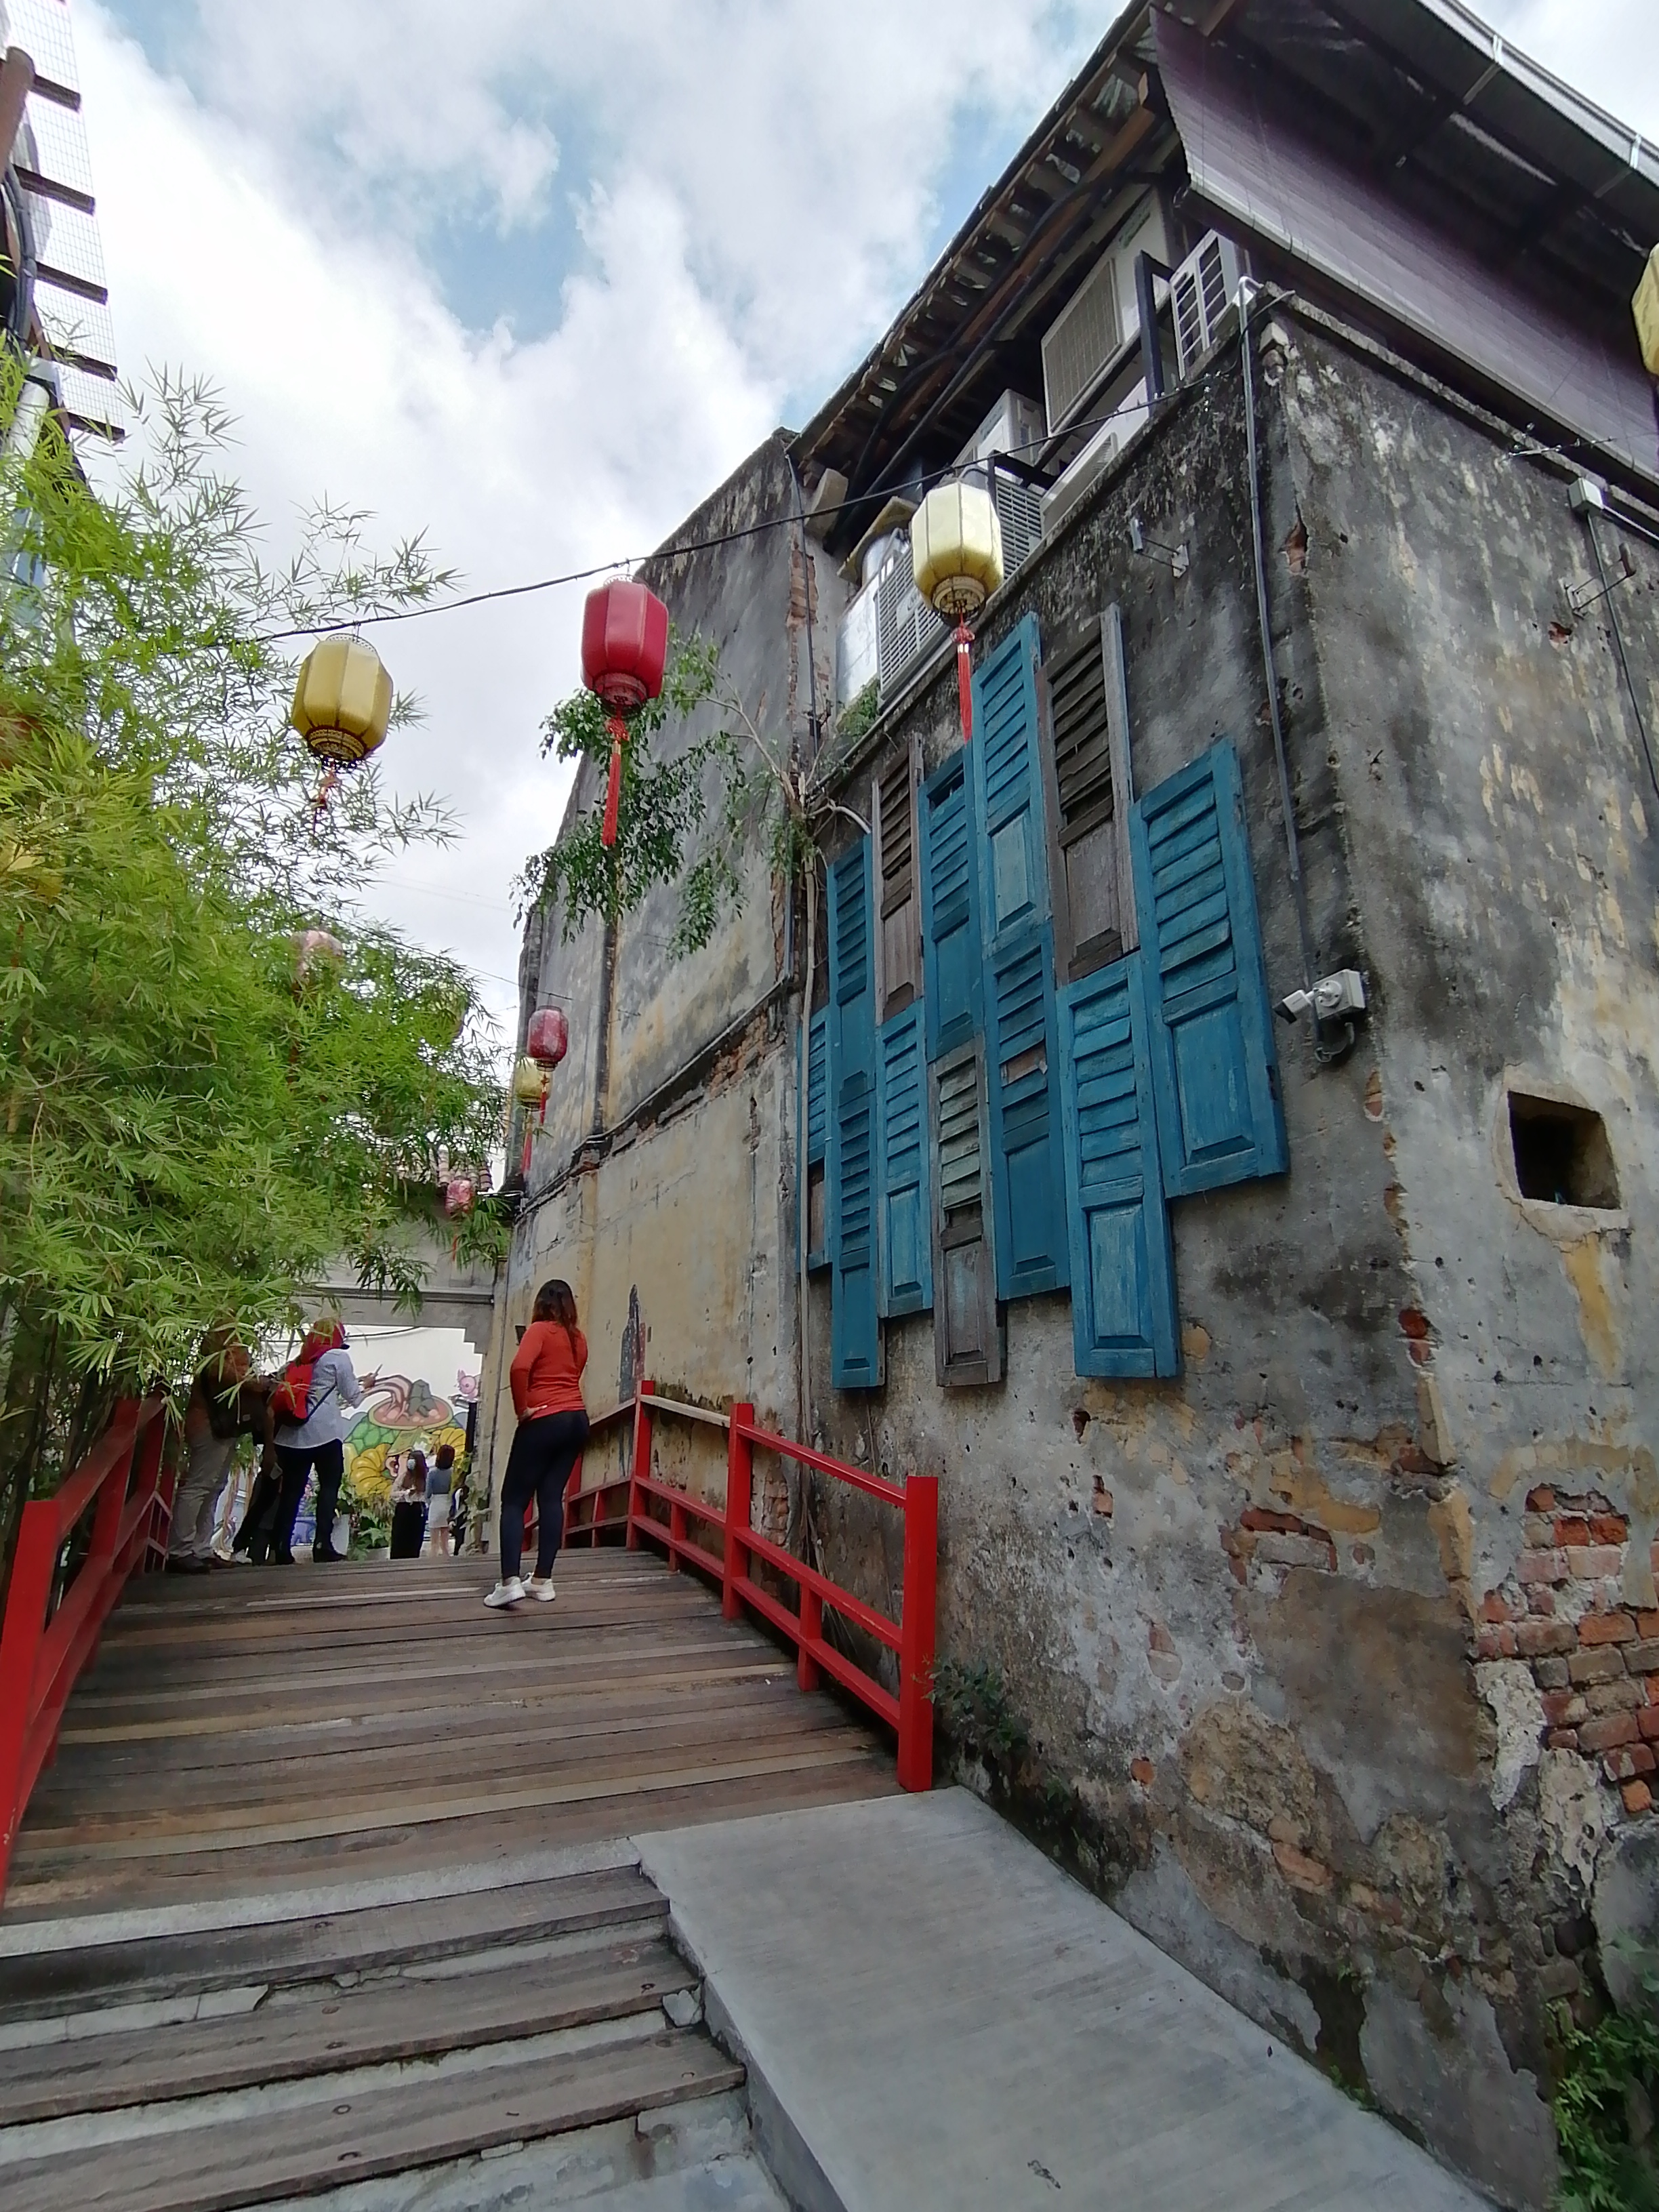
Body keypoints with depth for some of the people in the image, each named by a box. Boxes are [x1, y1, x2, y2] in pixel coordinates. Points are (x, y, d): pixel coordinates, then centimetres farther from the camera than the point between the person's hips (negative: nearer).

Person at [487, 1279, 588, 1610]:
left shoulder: (540, 1329, -6)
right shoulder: (579, 1339, 12)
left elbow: (520, 1367, -22)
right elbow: (571, 1377, 8)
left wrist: (522, 1408, -13)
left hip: (545, 1421, -6)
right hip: (577, 1420, 6)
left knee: (514, 1498, 1)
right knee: (552, 1497, 10)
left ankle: (510, 1582, -9)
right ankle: (543, 1581, 11)